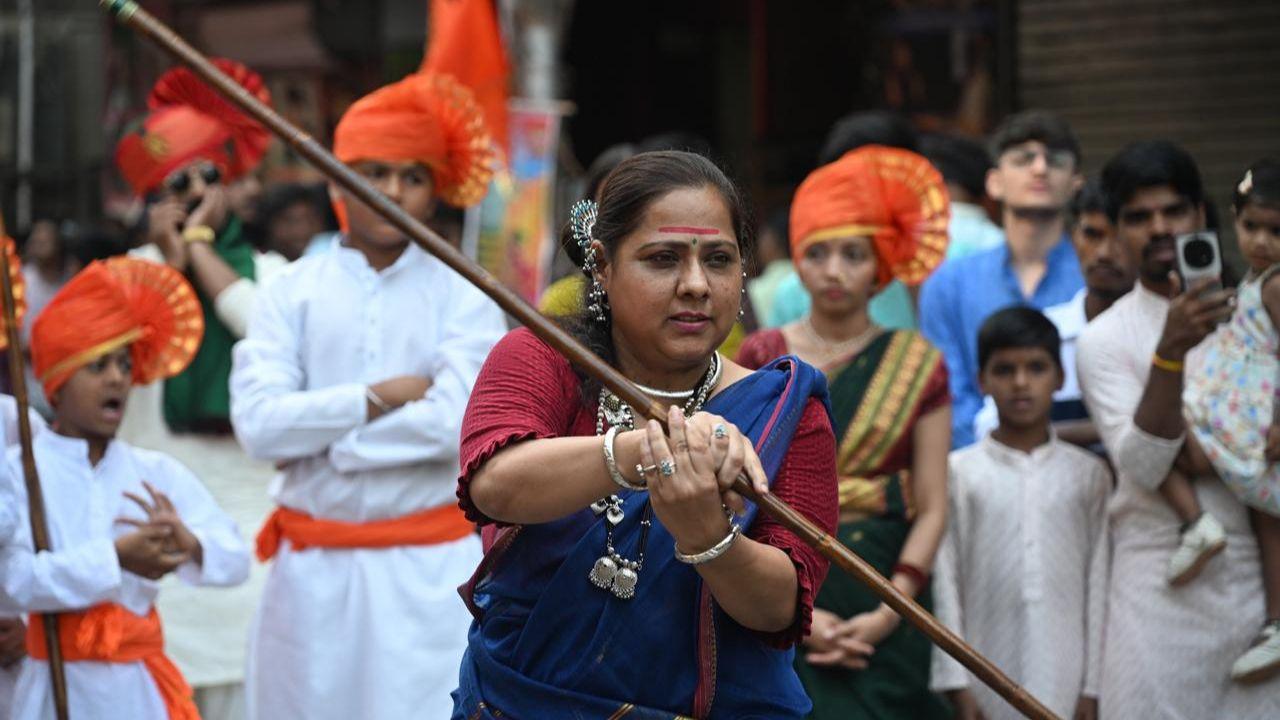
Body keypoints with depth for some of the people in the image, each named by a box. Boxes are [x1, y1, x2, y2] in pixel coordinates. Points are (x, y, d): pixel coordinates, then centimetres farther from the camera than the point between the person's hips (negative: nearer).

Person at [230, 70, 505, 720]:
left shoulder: (462, 296, 2)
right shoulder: (292, 291, 7)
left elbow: (459, 423, -12)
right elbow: (257, 422, -6)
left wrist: (320, 440, -6)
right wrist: (380, 397, -9)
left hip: (429, 568, -2)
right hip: (313, 567, 2)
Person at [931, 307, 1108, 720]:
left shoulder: (1088, 474, 7)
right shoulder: (959, 473, 3)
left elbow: (1098, 583, 6)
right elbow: (946, 582, 2)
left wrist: (1093, 685, 1)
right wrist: (956, 681, -3)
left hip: (1064, 679, 1)